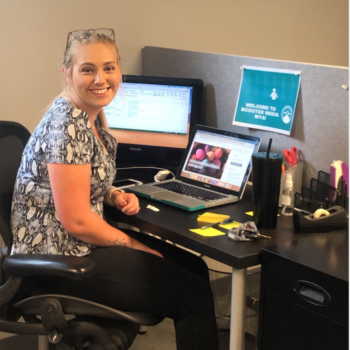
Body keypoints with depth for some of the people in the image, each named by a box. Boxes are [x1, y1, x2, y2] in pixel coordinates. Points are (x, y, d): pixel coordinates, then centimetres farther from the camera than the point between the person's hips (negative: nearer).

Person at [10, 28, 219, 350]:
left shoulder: (92, 116, 7)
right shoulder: (68, 127, -23)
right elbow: (76, 220, -23)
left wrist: (115, 196, 0)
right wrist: (135, 246, -11)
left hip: (85, 241, 10)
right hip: (61, 260, -10)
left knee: (196, 268, 9)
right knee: (193, 293, -10)